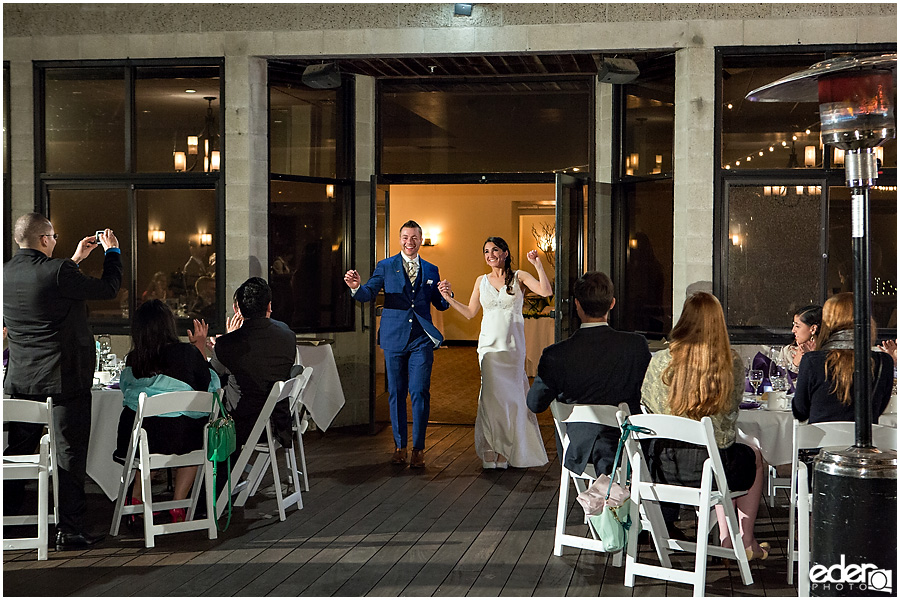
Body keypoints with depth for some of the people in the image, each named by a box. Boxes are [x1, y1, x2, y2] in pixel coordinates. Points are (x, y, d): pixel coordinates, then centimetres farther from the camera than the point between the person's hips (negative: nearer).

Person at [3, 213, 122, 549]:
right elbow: (109, 289, -8)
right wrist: (112, 250, 8)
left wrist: (74, 260, 27)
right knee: (69, 455, 2)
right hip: (63, 379, -6)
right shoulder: (58, 272, -18)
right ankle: (69, 531, 5)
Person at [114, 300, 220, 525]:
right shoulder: (188, 352, -9)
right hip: (177, 437, -3)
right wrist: (201, 348, 17)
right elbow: (210, 386, 4)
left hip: (135, 439, 3)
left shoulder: (133, 359, 0)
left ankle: (135, 497, 31)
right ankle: (178, 503, 21)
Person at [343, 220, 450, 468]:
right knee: (396, 393, 7)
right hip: (394, 338, 0)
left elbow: (440, 305, 14)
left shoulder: (431, 270, 11)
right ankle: (399, 445, 20)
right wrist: (356, 287, -27)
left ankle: (418, 448, 6)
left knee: (420, 393, -4)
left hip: (421, 340, 0)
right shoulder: (386, 267, 4)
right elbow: (368, 294, -5)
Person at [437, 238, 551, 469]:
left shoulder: (519, 277, 3)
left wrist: (538, 264, -15)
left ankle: (505, 451, 13)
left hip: (513, 346, -1)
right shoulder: (482, 281, 11)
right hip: (489, 345, 1)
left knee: (511, 395, 2)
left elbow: (546, 292, -10)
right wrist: (449, 298, 6)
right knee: (492, 394, -6)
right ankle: (491, 452, 1)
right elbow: (470, 312, 16)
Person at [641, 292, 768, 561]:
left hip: (663, 469, 2)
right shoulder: (733, 363, -10)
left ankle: (726, 539, 41)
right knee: (753, 455, 33)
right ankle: (746, 542, 39)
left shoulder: (661, 361, -10)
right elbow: (732, 407, 6)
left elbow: (646, 403, 6)